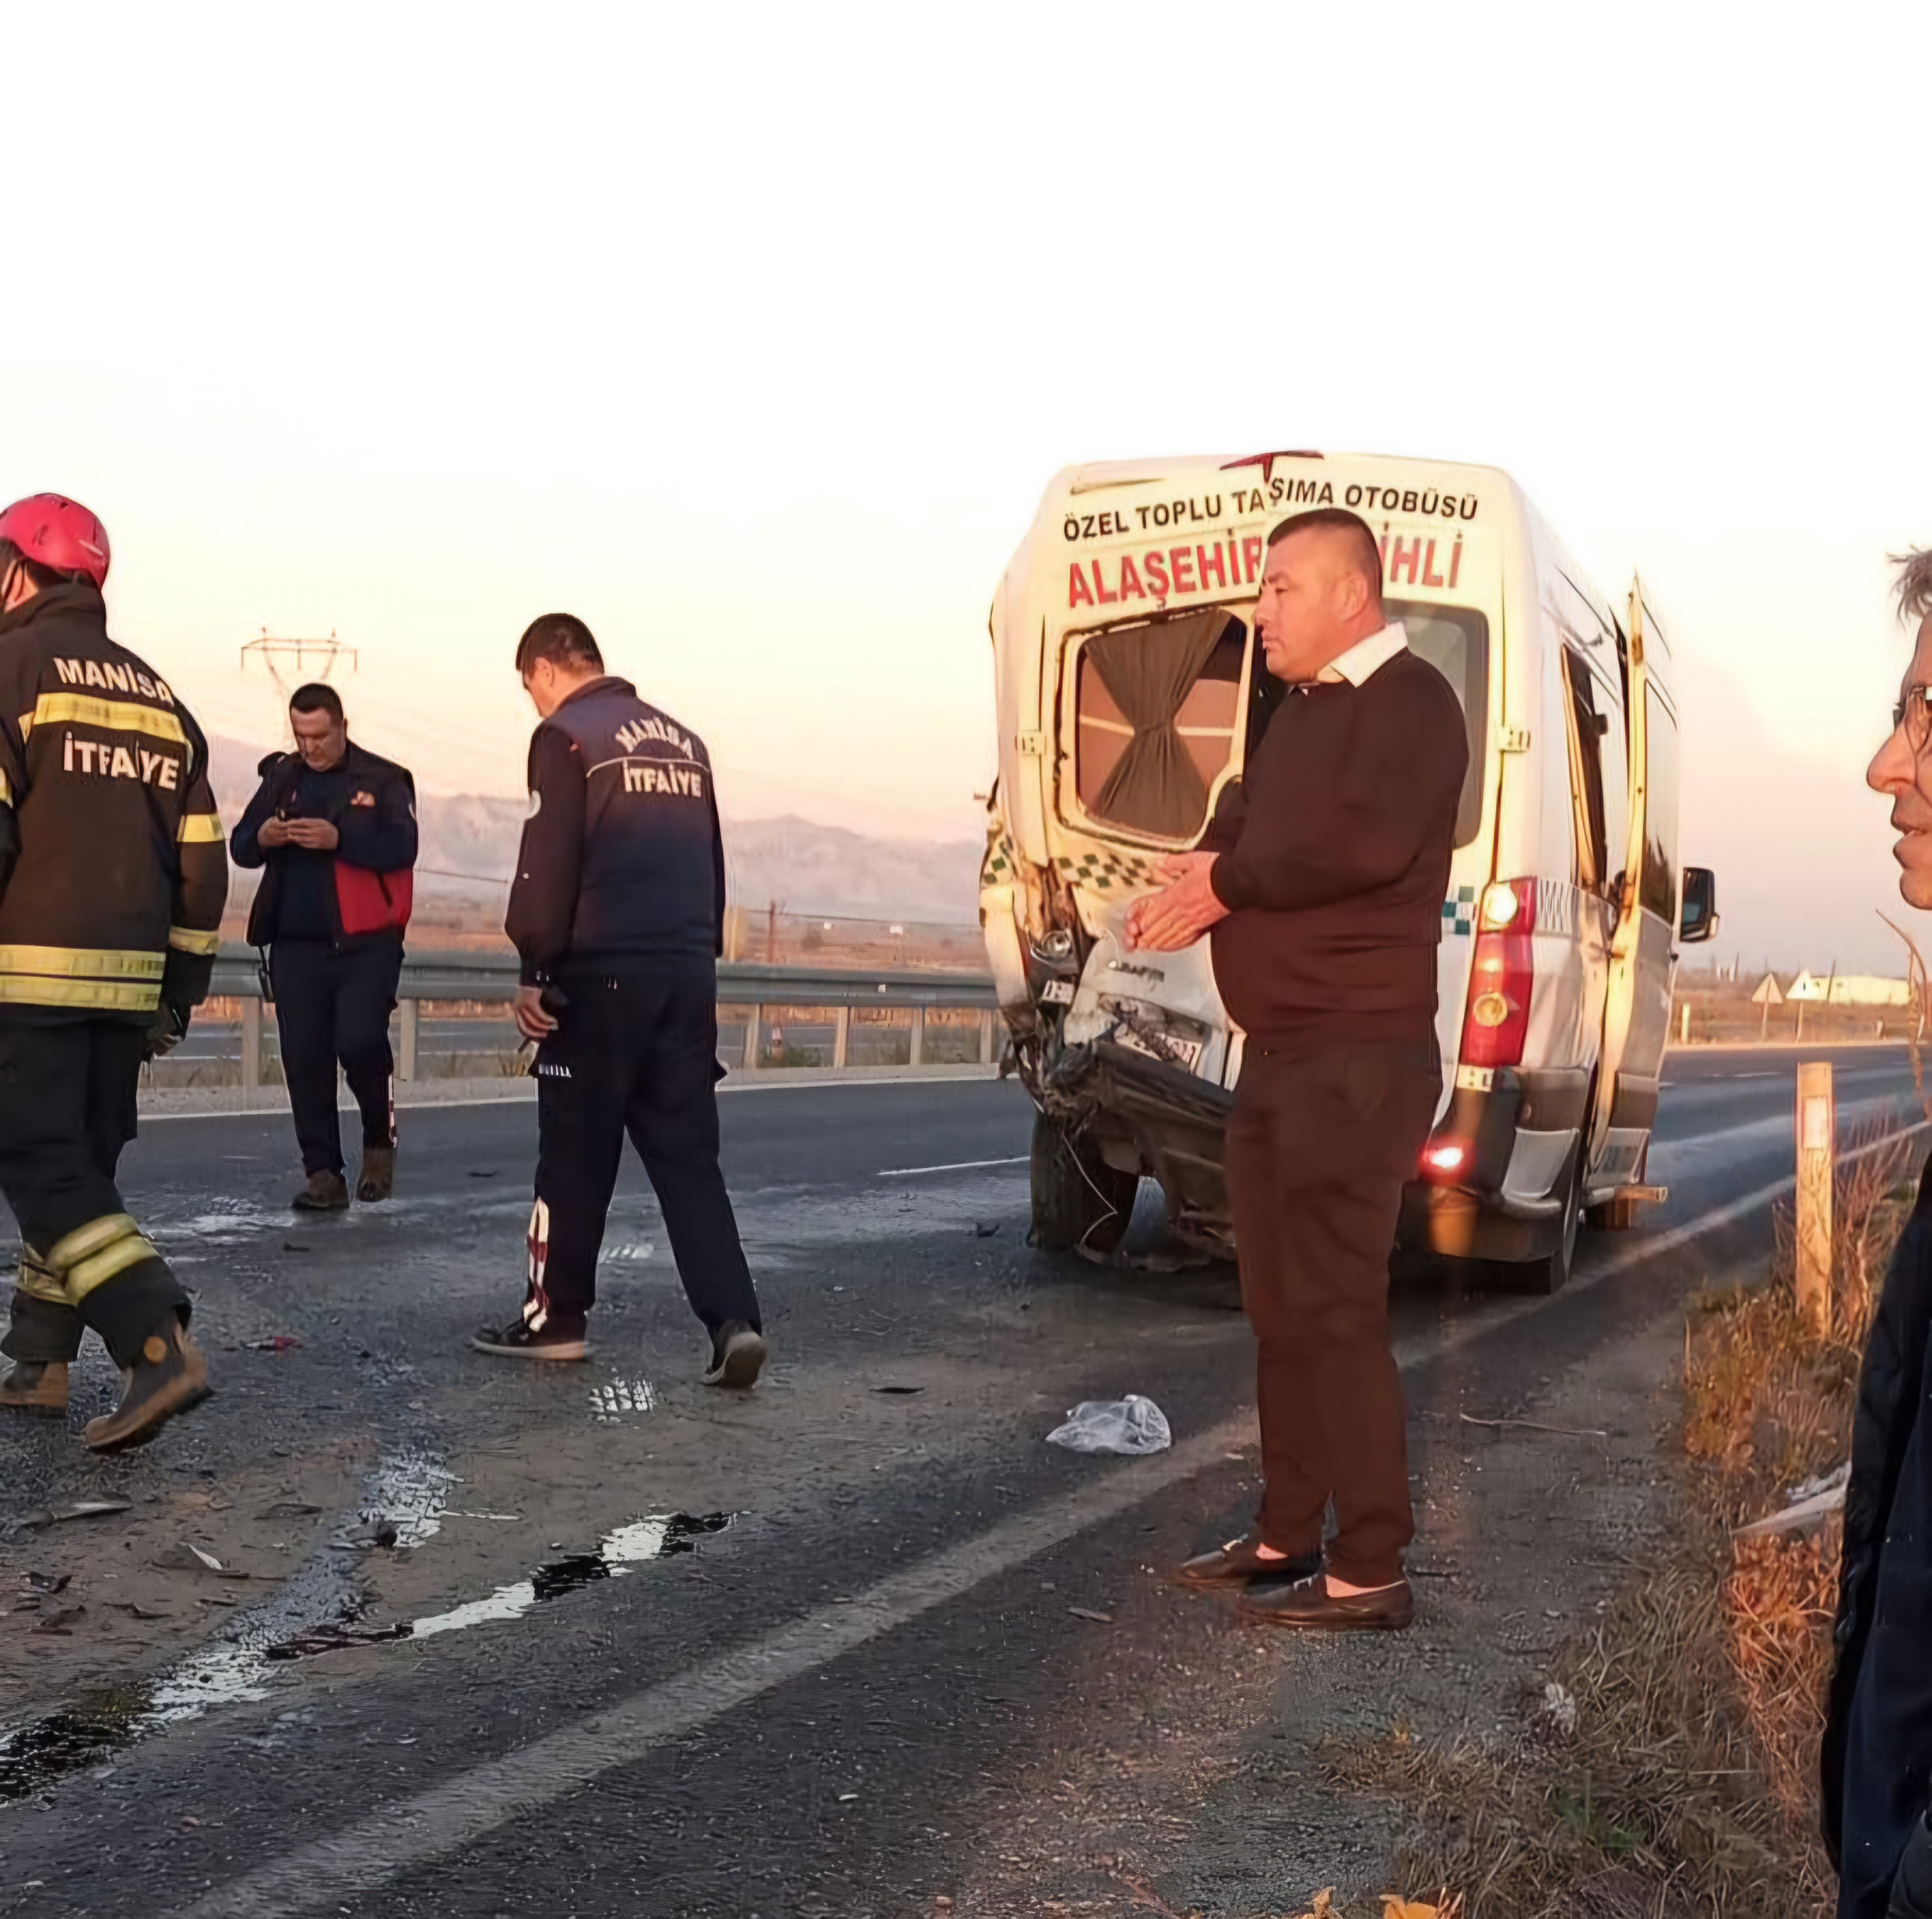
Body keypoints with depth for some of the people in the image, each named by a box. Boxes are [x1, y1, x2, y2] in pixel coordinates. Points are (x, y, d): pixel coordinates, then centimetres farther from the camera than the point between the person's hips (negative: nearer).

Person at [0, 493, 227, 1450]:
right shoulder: (157, 696, 15)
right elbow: (200, 861, 14)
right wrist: (179, 994, 19)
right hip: (128, 979, 7)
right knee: (81, 1164, 15)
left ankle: (160, 1347, -20)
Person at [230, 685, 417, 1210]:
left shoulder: (383, 780, 0)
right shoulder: (281, 777, 12)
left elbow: (402, 849, -13)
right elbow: (239, 847, 10)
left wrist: (338, 839, -25)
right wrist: (262, 837, -13)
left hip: (366, 943, -4)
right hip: (296, 944, 4)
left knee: (359, 1042, -15)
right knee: (304, 1059, 2)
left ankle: (379, 1140, 13)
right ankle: (323, 1174, 11)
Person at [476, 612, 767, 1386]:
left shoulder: (566, 737, -5)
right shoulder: (682, 741, 17)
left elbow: (547, 866, -11)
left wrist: (536, 970, -5)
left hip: (603, 976, -6)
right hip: (688, 975, 6)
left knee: (576, 1155, 6)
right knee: (688, 1157, 5)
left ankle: (554, 1318, 16)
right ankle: (733, 1320, -7)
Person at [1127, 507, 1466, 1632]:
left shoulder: (1410, 703, -11)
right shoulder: (1307, 711, 20)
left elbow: (1364, 844, -26)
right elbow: (1246, 825, 20)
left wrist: (1227, 885, -12)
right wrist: (1204, 876, -4)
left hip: (1357, 1056, -10)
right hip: (1282, 1052, 10)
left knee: (1336, 1309, -9)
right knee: (1280, 1305, 14)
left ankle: (1370, 1571, -3)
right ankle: (1288, 1536, 23)